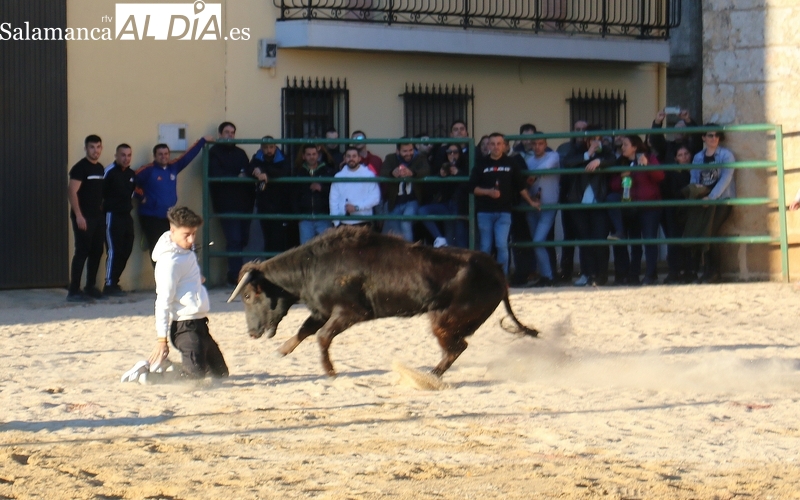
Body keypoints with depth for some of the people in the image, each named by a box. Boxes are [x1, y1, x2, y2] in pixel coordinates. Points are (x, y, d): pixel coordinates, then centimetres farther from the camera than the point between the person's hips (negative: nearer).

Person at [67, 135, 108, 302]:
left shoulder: (100, 168, 15)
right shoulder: (80, 168, -10)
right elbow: (72, 192, -16)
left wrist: (102, 210, 12)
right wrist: (78, 215, -20)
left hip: (98, 217, 8)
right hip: (84, 217, -8)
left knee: (96, 252, 11)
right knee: (82, 252, -10)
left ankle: (91, 287, 21)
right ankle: (73, 291, -9)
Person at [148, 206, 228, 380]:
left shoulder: (187, 250, 10)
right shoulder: (169, 261, -17)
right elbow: (163, 301, -18)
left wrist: (197, 279, 5)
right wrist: (162, 339, -19)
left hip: (199, 323, 10)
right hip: (185, 326, -10)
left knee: (220, 372, 15)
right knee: (195, 375, -21)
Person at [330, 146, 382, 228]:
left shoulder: (368, 175, 1)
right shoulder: (339, 176, 8)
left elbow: (375, 198, -4)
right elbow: (334, 200, 6)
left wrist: (356, 207, -14)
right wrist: (336, 222, -1)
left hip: (363, 223, -2)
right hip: (343, 223, 2)